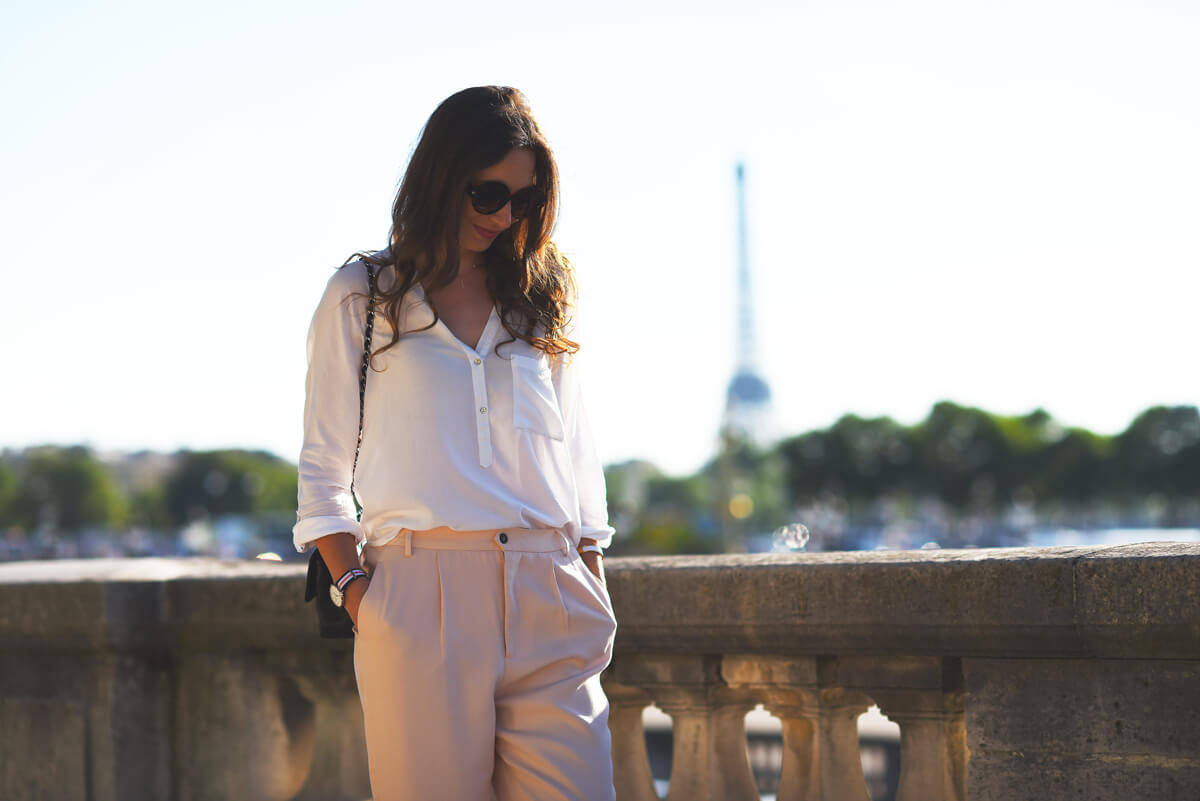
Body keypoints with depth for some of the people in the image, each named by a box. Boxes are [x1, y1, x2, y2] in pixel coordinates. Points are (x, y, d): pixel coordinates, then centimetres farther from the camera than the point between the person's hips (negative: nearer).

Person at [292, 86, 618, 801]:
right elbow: (324, 473, 8)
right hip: (420, 591, -2)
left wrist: (594, 594, 9)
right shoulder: (362, 296, 10)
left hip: (550, 598, 3)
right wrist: (355, 586, -6)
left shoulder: (542, 299, 19)